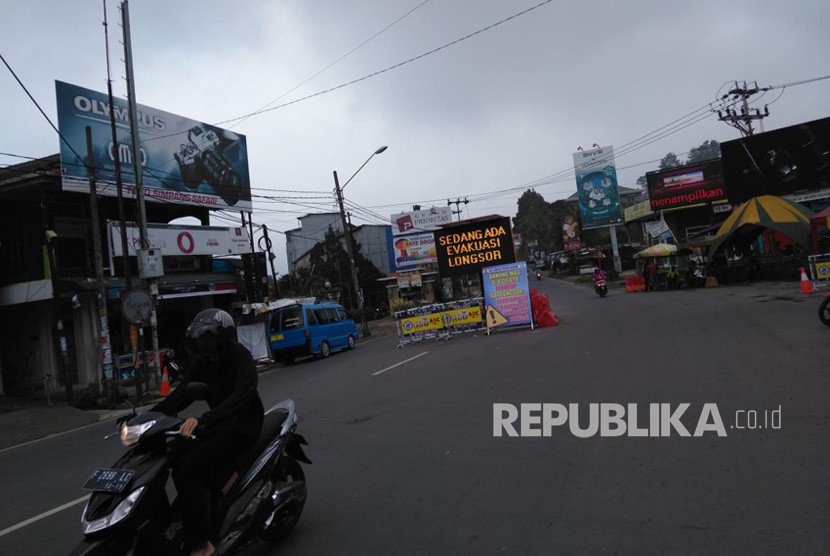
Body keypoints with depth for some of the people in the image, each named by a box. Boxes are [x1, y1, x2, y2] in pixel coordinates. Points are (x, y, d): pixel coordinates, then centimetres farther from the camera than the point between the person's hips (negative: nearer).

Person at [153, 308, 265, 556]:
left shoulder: (242, 360, -19)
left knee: (186, 468, -24)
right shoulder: (201, 362, 5)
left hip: (241, 428, -8)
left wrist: (202, 420, -47)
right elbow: (181, 394, 3)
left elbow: (240, 397, -35)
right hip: (216, 424, 8)